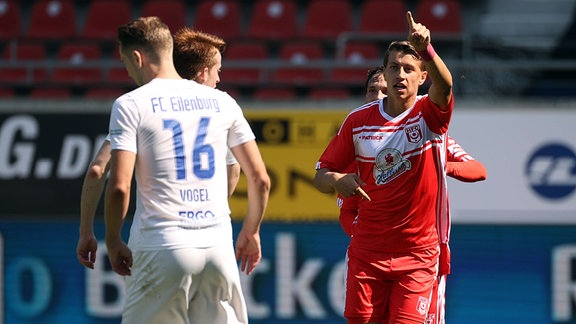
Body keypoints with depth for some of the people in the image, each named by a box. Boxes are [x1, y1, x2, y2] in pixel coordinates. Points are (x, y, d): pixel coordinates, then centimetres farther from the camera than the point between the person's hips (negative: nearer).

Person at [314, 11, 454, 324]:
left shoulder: (429, 114, -6)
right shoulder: (359, 119, 2)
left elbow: (444, 86, -30)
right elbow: (321, 176, 6)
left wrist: (425, 49, -49)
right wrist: (336, 181, -18)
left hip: (418, 252, -2)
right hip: (367, 250, 2)